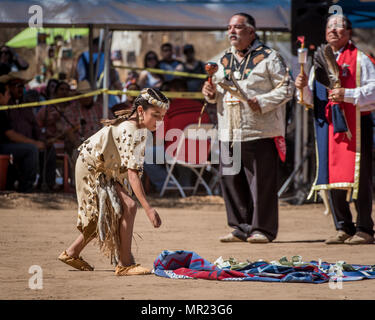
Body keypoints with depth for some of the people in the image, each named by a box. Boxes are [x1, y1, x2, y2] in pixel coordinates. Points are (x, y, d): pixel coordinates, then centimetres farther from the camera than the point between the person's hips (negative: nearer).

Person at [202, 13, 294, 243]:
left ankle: (263, 229, 2)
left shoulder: (268, 57, -2)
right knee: (232, 181, 7)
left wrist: (262, 102, -17)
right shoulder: (225, 60, 18)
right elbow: (220, 91, 28)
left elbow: (286, 88, -5)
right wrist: (212, 92, 5)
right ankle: (241, 227, 16)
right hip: (229, 134, 6)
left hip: (260, 131, -6)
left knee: (261, 182, -5)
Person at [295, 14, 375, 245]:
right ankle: (343, 228, 12)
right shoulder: (320, 61, 17)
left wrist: (347, 94, -18)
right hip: (327, 124, 6)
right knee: (332, 174, 4)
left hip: (355, 123, -6)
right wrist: (304, 87, -2)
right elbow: (312, 100, 19)